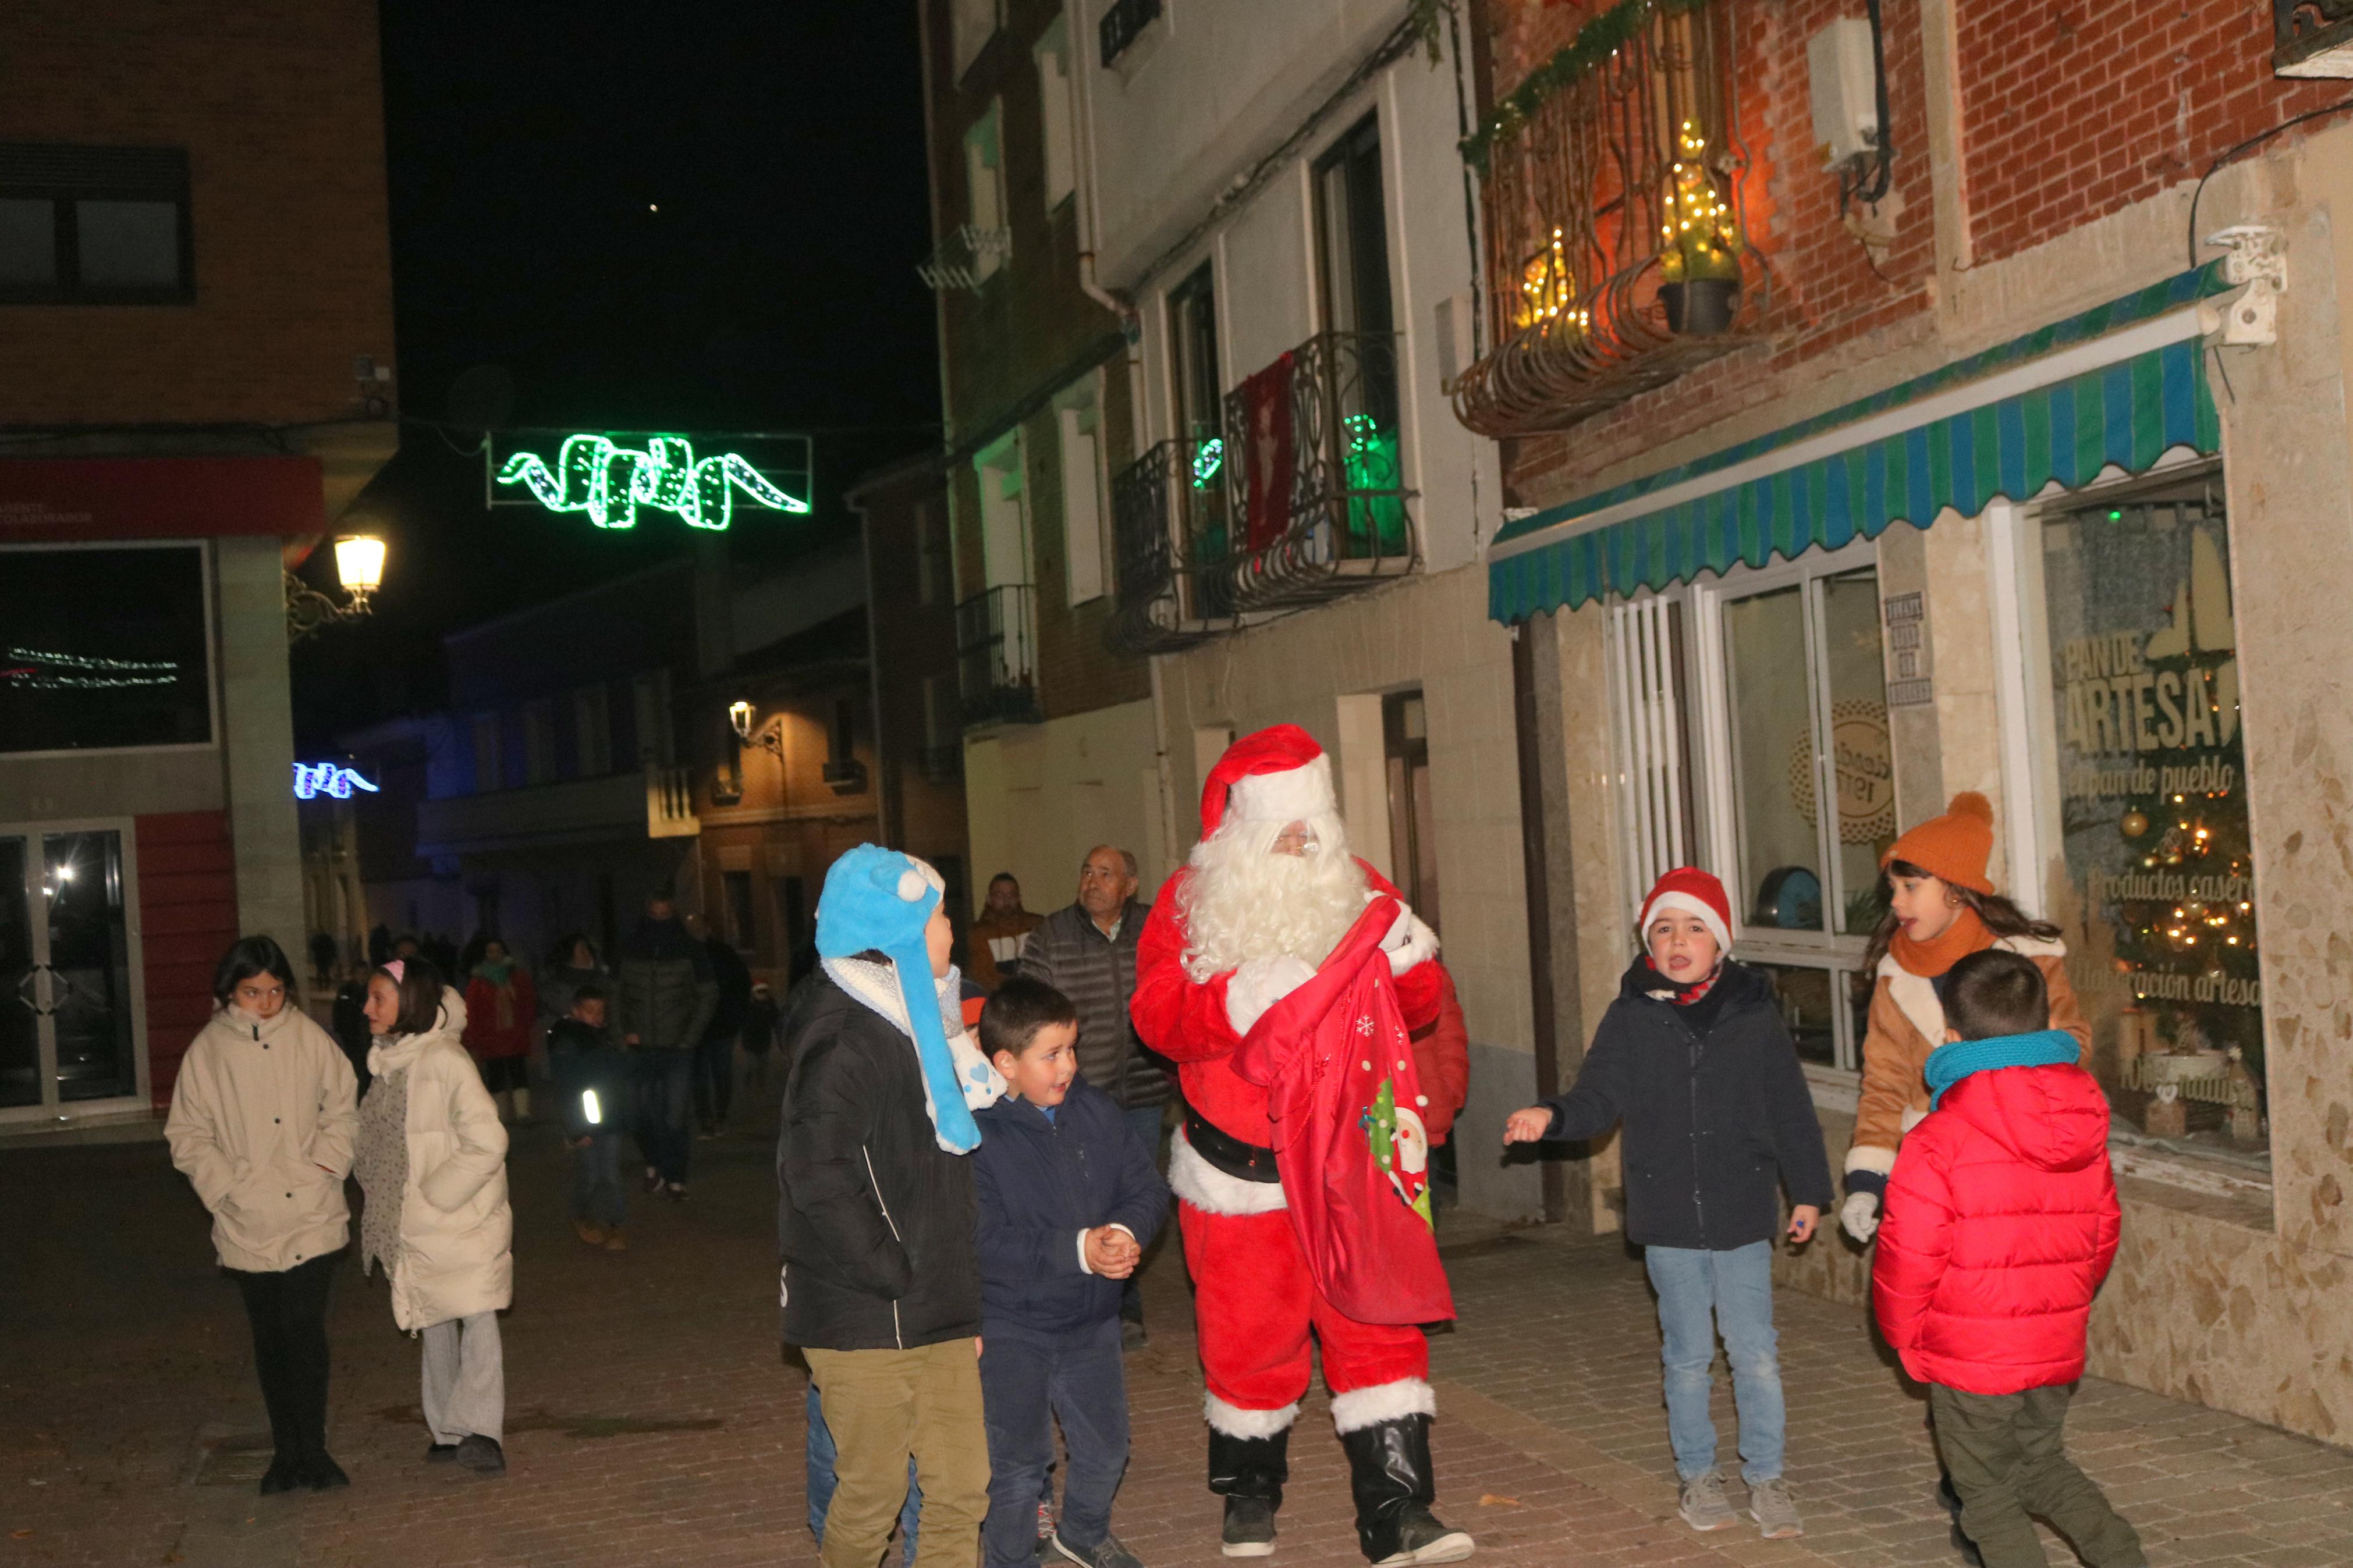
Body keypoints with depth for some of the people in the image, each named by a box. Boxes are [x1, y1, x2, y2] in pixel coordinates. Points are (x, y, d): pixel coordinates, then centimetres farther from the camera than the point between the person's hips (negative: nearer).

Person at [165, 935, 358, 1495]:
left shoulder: (310, 1039, -2)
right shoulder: (208, 1050, -1)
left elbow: (342, 1110, 7)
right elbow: (187, 1134, 3)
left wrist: (327, 1164, -7)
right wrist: (225, 1186, -8)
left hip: (312, 1215, -1)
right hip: (248, 1223, 1)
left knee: (306, 1328, -5)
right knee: (270, 1337, 10)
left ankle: (312, 1449, 7)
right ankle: (286, 1450, 22)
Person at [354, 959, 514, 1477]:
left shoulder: (444, 1060, -15)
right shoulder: (390, 1063, 9)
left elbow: (487, 1143, -20)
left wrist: (436, 1195, -16)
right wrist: (385, 1210, 9)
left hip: (461, 1221, -8)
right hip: (413, 1229, 8)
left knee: (477, 1318, -11)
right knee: (435, 1327, 13)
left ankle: (480, 1431, -10)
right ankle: (447, 1429, 21)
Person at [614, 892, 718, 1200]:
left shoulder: (691, 952, 0)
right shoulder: (631, 952, 7)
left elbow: (708, 997, 1)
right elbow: (615, 995, 13)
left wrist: (690, 1038, -5)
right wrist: (624, 1032, 1)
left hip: (678, 1049, -2)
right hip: (641, 1049, 3)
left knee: (676, 1117, -6)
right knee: (646, 1114, 8)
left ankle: (676, 1178, 2)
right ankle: (653, 1164, 29)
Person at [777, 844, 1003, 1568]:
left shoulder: (922, 1025, 15)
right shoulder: (846, 1042, -16)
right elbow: (816, 1176, -26)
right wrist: (892, 1274, -20)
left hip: (937, 1316, 8)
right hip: (865, 1321, -8)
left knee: (962, 1487, 9)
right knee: (873, 1493, 2)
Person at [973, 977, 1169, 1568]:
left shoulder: (1096, 1111, -2)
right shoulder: (976, 1135, -18)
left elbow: (1147, 1187, 1)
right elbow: (983, 1241, -23)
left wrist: (1126, 1233, -21)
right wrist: (1077, 1250, -26)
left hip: (1091, 1318, 5)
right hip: (1012, 1328, -5)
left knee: (1105, 1445, 19)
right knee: (1019, 1461, 6)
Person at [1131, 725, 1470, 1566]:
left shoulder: (1359, 890, 6)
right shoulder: (1192, 903, -1)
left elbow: (1416, 1012, 7)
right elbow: (1157, 1016, -12)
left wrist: (1409, 963, -15)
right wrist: (1240, 998, -28)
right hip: (1240, 1172, -1)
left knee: (1380, 1324, -3)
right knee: (1250, 1335, 10)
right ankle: (1249, 1493, 32)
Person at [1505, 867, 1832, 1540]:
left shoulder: (1754, 1015, -2)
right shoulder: (1631, 1018, -1)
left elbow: (1791, 1111, 5)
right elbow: (1599, 1100, -4)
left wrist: (1809, 1191, 7)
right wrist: (1551, 1117, -24)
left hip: (1743, 1215, 0)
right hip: (1668, 1220, 1)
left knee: (1755, 1354, 3)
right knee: (1687, 1356, 12)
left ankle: (1766, 1478, 18)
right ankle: (1697, 1474, 27)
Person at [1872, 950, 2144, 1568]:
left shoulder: (1937, 1144, -20)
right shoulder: (2085, 1133, 0)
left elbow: (1908, 1256, -17)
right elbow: (2102, 1234, 9)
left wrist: (1905, 1333, 0)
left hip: (1970, 1355, -6)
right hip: (2057, 1348, 6)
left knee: (1988, 1493, 11)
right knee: (2045, 1465, 26)